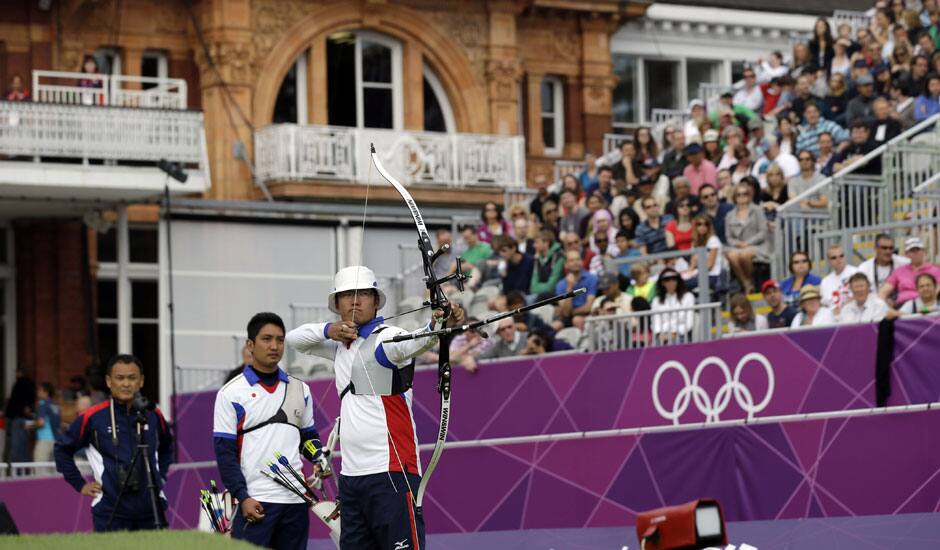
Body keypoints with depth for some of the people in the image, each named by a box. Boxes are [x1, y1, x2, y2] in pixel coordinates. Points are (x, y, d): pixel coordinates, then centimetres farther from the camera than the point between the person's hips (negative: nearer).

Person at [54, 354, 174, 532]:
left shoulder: (153, 415, 7)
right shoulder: (93, 417, -3)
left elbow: (166, 448, 26)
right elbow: (62, 449, 9)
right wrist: (80, 484, 5)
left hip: (152, 511, 3)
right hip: (111, 514, -3)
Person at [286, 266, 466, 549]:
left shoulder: (385, 338, -8)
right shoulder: (342, 344, 18)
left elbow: (411, 342, -29)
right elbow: (295, 338, 23)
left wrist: (436, 326, -52)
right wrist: (328, 330, 2)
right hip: (351, 476, 8)